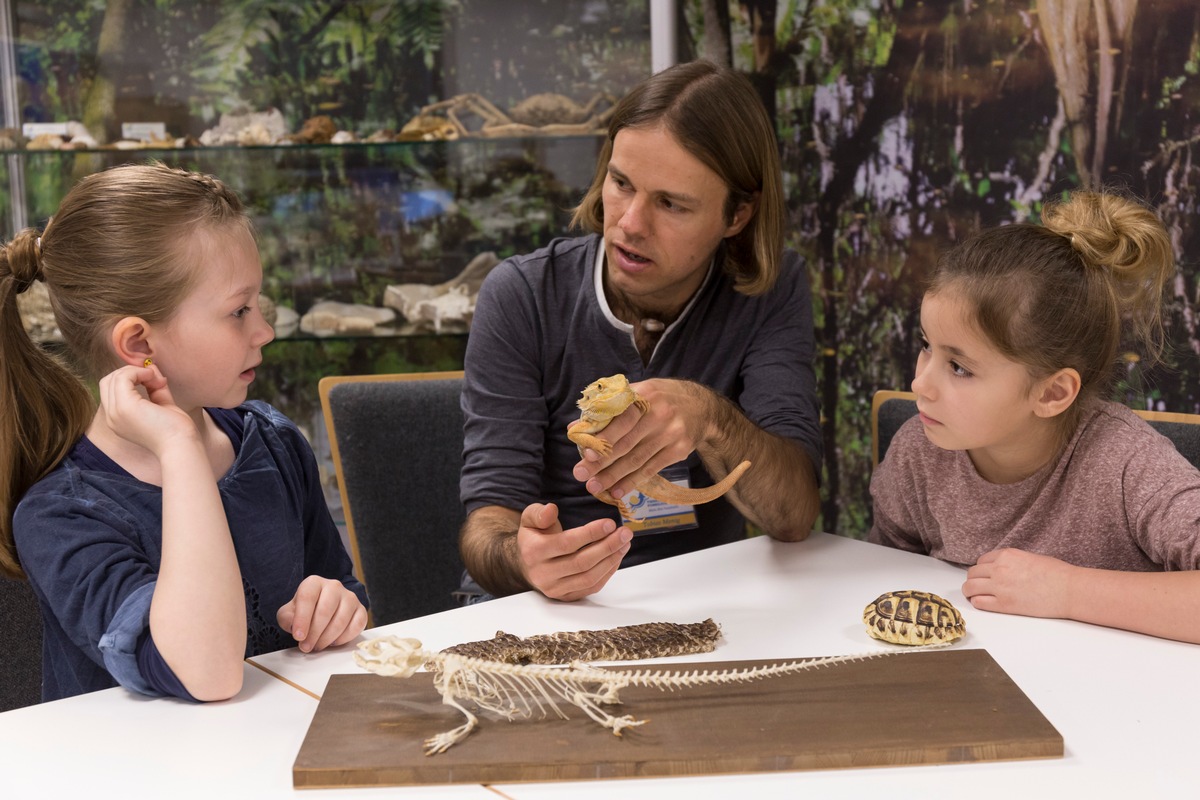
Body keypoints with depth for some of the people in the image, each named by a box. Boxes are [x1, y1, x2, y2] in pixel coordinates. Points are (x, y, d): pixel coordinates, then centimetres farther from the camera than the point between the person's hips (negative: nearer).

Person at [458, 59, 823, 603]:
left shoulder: (773, 293, -6)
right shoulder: (520, 297, -8)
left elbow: (794, 516, -15)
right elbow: (487, 521, -11)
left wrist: (709, 418, -35)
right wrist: (520, 556, -35)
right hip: (535, 615, 0)